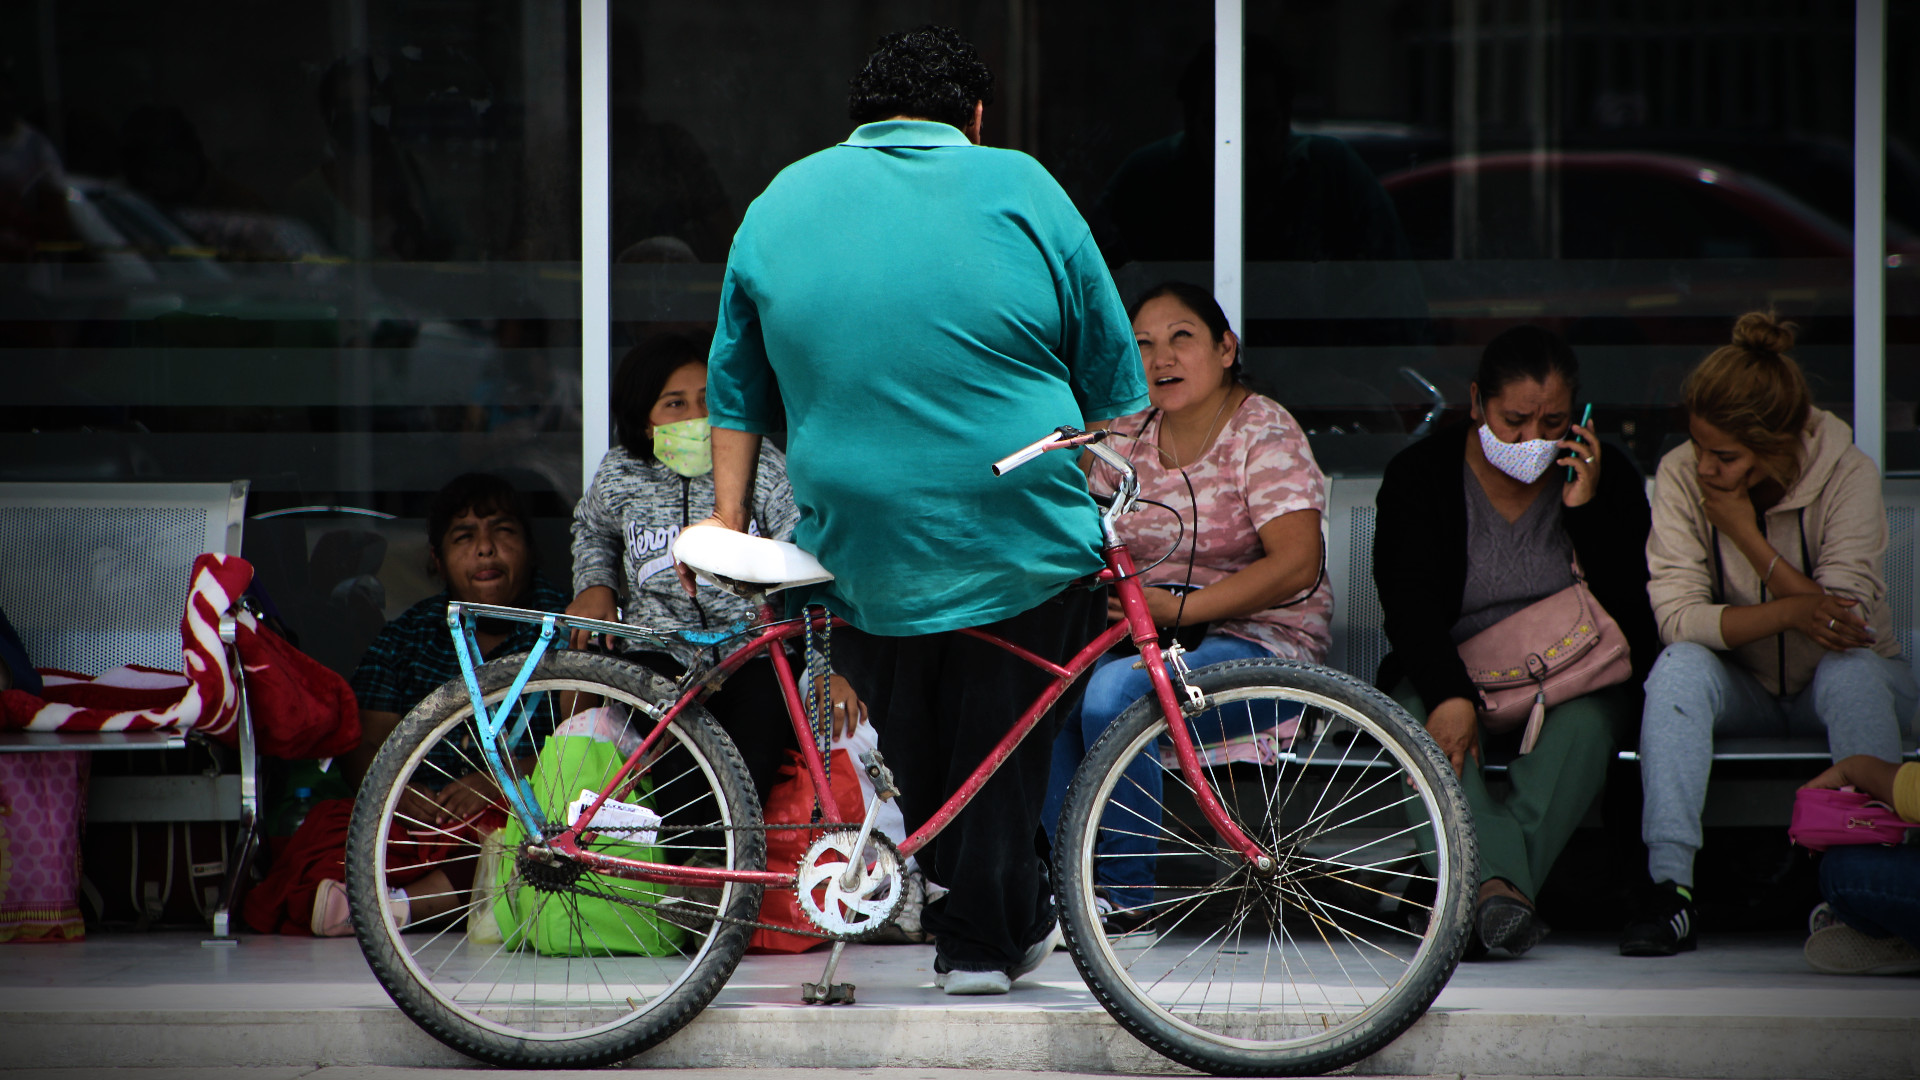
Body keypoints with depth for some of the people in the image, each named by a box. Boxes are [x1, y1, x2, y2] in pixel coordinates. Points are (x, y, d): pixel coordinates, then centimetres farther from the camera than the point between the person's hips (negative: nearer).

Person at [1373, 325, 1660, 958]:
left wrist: (1585, 509, -16)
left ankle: (1476, 896, -52)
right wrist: (1449, 694, -33)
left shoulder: (1606, 476, 2)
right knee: (1425, 722, -36)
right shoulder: (1419, 474, -1)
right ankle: (1497, 885, -59)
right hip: (1451, 670, 0)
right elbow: (1408, 605, -14)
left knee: (1587, 721, -35)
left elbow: (1630, 619, -6)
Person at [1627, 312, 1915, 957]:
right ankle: (1669, 886, -35)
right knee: (1679, 667, -30)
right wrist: (1788, 613, -37)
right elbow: (1676, 617, -22)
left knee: (1849, 673, -35)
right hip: (1745, 691, 1)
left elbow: (1846, 622, -25)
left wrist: (1747, 535, -27)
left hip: (1836, 686, -1)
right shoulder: (1681, 476, -14)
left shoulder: (1847, 475, -18)